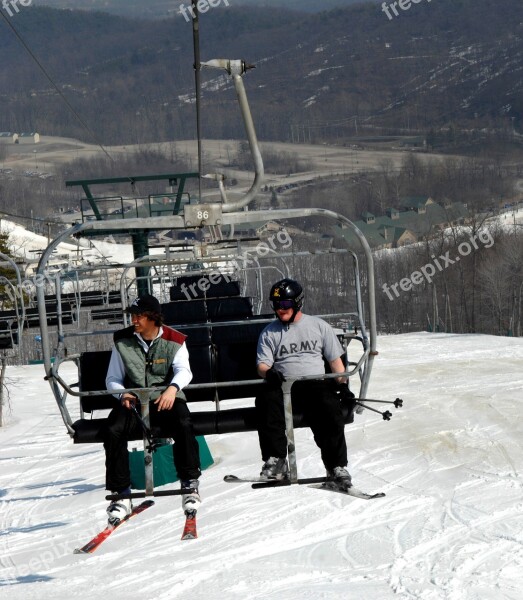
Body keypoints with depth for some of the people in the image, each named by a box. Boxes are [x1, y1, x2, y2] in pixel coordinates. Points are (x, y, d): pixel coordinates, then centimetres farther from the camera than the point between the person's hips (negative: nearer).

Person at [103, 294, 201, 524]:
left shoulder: (174, 341, 3)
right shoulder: (123, 341, 7)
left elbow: (184, 370, -11)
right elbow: (113, 378, 9)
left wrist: (173, 388, -34)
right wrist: (122, 394, -14)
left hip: (166, 399, -1)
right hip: (134, 401, 2)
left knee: (183, 425, -34)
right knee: (113, 431, -28)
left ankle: (190, 485, -19)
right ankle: (121, 495, -20)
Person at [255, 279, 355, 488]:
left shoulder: (319, 326, 15)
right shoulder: (269, 333, 15)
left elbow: (335, 359, 16)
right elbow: (262, 365, 8)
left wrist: (343, 384, 1)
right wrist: (269, 373, -17)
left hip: (315, 382, -1)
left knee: (330, 408, -32)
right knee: (266, 400, -33)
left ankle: (337, 466, -24)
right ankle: (276, 461, -28)